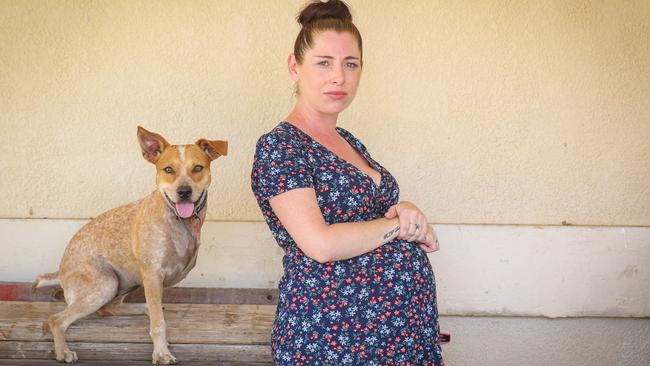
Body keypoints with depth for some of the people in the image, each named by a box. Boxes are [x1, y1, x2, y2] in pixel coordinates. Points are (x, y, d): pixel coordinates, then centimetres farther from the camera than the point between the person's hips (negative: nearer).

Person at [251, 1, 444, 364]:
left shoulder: (349, 141, 11)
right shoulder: (278, 146, -13)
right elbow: (321, 243, -23)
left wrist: (407, 212, -6)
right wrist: (401, 223, -11)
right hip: (332, 336, -7)